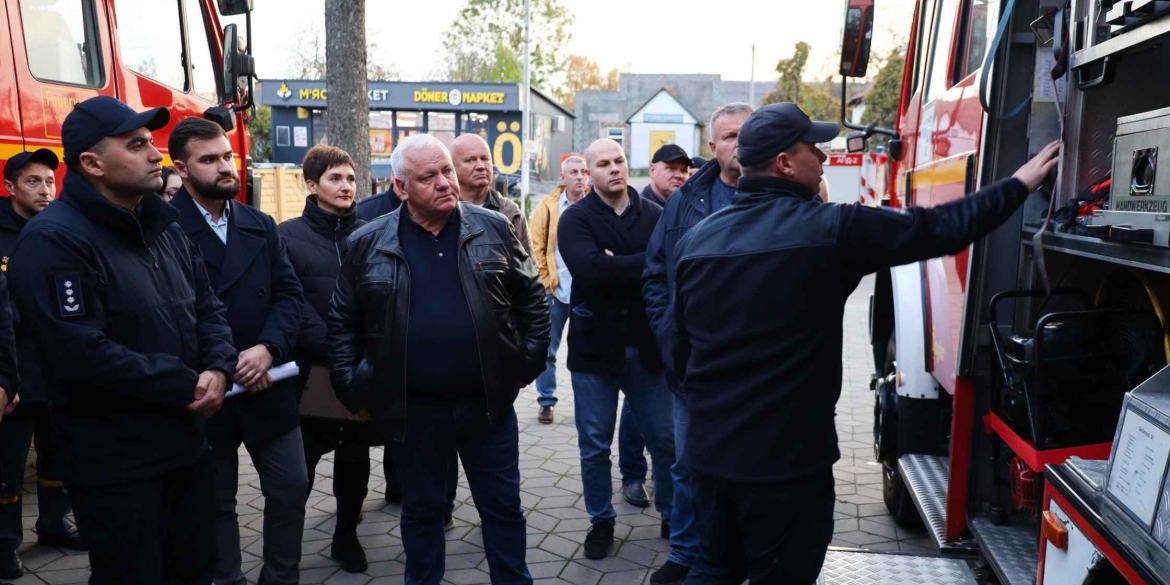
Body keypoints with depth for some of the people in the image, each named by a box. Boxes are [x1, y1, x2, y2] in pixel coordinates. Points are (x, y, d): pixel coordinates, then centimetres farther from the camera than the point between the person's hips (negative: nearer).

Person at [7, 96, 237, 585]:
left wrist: (218, 369, -9)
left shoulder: (163, 226, 10)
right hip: (115, 467, -8)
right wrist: (185, 386, -18)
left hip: (187, 446, 8)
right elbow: (80, 355, -26)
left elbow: (207, 308, 12)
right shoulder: (53, 239, -17)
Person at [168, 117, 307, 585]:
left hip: (267, 385, 4)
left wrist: (268, 348, -14)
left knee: (291, 488, 10)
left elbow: (289, 294, 2)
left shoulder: (261, 226, 7)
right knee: (215, 501, 13)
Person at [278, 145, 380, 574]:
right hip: (312, 369, -2)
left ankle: (347, 536, 29)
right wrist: (334, 348, -16)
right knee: (301, 461, 6)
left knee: (355, 456, 12)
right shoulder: (289, 236, -1)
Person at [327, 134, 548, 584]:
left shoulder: (494, 229, -2)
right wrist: (353, 389, 1)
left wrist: (530, 362, 1)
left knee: (503, 508, 14)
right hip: (412, 410, 0)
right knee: (421, 510, 17)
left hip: (488, 403, 0)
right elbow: (343, 322, 5)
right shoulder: (368, 244, -3)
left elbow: (532, 297, 5)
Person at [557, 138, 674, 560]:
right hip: (594, 346, -1)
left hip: (646, 346, 1)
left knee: (665, 440, 12)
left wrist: (618, 267, -21)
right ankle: (602, 521, 30)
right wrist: (645, 262, -18)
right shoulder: (575, 218, -4)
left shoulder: (656, 215, 1)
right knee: (595, 446, 10)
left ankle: (672, 517, 33)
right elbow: (590, 269, -22)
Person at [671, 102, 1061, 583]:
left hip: (708, 450, 6)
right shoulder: (829, 230, -14)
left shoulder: (695, 239, 3)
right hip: (785, 458, -6)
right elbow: (939, 229, -4)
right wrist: (1019, 185, 11)